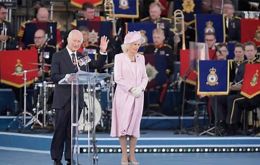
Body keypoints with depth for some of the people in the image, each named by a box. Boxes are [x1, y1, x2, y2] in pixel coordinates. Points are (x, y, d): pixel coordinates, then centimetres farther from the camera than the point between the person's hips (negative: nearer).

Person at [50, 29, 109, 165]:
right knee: (60, 129, 0)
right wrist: (66, 77, -27)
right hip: (63, 99, -4)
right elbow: (53, 76, -10)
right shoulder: (58, 56, -2)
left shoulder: (83, 57, 12)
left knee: (72, 130, 8)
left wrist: (103, 52, -4)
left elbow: (98, 65, 8)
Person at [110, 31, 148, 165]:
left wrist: (140, 88, -8)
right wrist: (131, 89, -16)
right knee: (123, 125, -2)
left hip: (137, 96, 4)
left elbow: (145, 77, 11)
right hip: (123, 95, -4)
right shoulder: (119, 57, -3)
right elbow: (118, 78, -9)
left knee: (134, 125, 4)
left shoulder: (140, 58, 10)